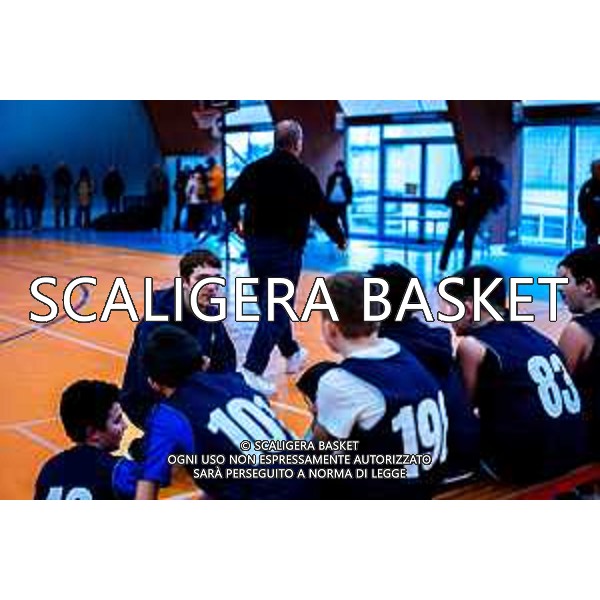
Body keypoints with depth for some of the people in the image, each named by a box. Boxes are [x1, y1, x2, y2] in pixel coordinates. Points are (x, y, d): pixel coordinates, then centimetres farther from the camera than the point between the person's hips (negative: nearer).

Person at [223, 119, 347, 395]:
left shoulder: (255, 168, 3)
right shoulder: (303, 174, -7)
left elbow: (229, 199, 6)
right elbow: (322, 212, -5)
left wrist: (236, 223, 27)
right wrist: (340, 239, 12)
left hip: (256, 246, 5)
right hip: (286, 249, -5)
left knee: (270, 305, 20)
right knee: (276, 311, -4)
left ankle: (292, 354, 38)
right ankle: (252, 370, -15)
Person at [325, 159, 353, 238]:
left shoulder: (346, 178, 4)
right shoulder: (331, 177, 9)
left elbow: (349, 189, 4)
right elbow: (328, 189, 10)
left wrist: (348, 200, -5)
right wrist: (327, 200, 3)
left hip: (342, 203, -2)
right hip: (332, 203, 2)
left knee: (344, 220, -3)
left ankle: (346, 237, 0)